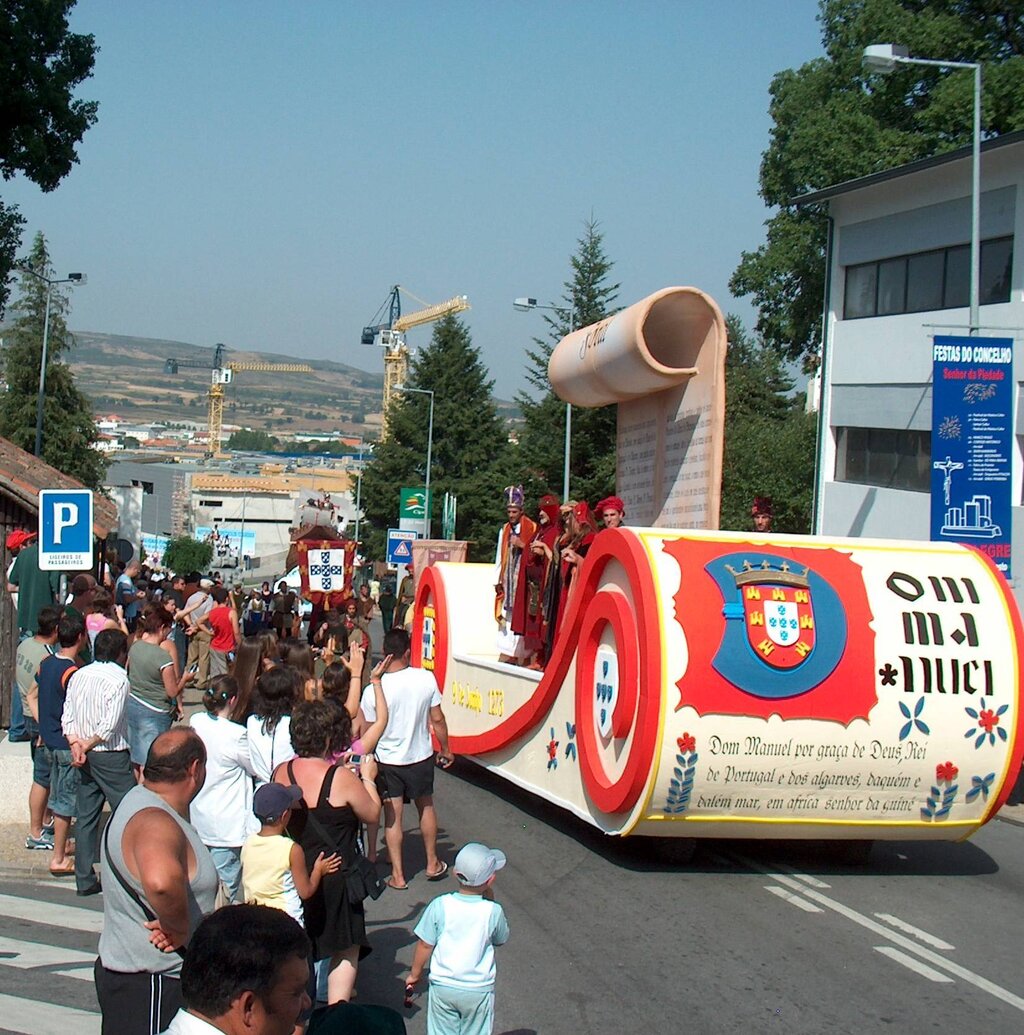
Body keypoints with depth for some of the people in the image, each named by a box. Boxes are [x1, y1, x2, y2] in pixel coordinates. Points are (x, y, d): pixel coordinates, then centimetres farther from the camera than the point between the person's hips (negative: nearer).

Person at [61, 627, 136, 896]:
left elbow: (67, 716, 3)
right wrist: (89, 744, -7)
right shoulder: (118, 679, -15)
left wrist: (76, 744, -7)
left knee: (86, 817, 11)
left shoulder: (78, 675, 7)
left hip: (85, 756, 7)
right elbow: (111, 724, -19)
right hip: (111, 757, -7)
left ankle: (85, 879, 14)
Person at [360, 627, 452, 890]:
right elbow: (437, 719, -6)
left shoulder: (374, 690, -20)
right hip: (421, 757, 2)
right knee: (426, 807, 23)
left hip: (387, 761, -2)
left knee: (393, 817, 10)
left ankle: (398, 876, 14)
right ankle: (433, 864, 34)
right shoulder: (426, 679, -16)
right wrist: (445, 749, 10)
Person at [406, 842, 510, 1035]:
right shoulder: (493, 911, -15)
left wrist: (415, 973, 10)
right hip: (479, 989, -1)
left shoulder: (440, 906, -14)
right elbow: (501, 939, 6)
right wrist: (491, 900, 6)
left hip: (442, 985, 1)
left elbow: (425, 945, -7)